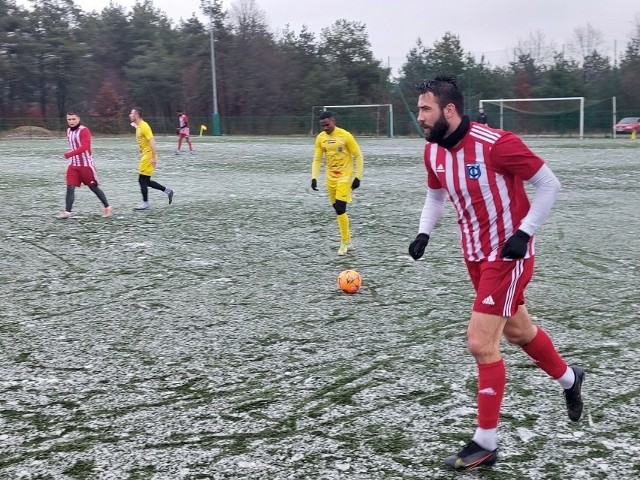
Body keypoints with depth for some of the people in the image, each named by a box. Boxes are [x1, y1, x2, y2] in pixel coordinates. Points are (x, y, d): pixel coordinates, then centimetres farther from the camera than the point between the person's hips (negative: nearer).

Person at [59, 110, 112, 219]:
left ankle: (107, 207, 23)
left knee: (93, 187, 6)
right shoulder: (68, 131, 10)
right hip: (73, 165, 6)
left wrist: (70, 154, -36)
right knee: (70, 188, -7)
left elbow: (85, 147, -28)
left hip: (86, 165, -6)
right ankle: (67, 211, -11)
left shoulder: (84, 131, -15)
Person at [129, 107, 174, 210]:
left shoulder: (144, 126, -17)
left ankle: (145, 204, 3)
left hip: (148, 156, -10)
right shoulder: (139, 126, 12)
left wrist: (154, 157, -27)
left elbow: (152, 141, -23)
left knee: (142, 180, -5)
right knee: (146, 181, 11)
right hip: (144, 156, 10)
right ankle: (167, 191, 18)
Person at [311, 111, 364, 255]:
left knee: (340, 209, -14)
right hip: (330, 177, 5)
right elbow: (317, 159, 7)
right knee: (338, 209, 9)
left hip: (345, 176, -5)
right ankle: (347, 241, 22)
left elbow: (358, 156, -7)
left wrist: (358, 177, -10)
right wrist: (314, 178, -6)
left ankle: (345, 243, -2)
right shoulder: (320, 138, 1)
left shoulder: (345, 135, -13)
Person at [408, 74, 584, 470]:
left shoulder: (496, 143, -25)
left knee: (480, 342, -10)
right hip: (476, 254, 8)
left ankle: (486, 443, 4)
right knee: (517, 330, 22)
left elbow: (549, 183, -16)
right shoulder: (433, 151, -3)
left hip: (508, 253, -8)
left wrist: (524, 232, -22)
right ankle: (569, 378, 50)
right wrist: (425, 232, 1)